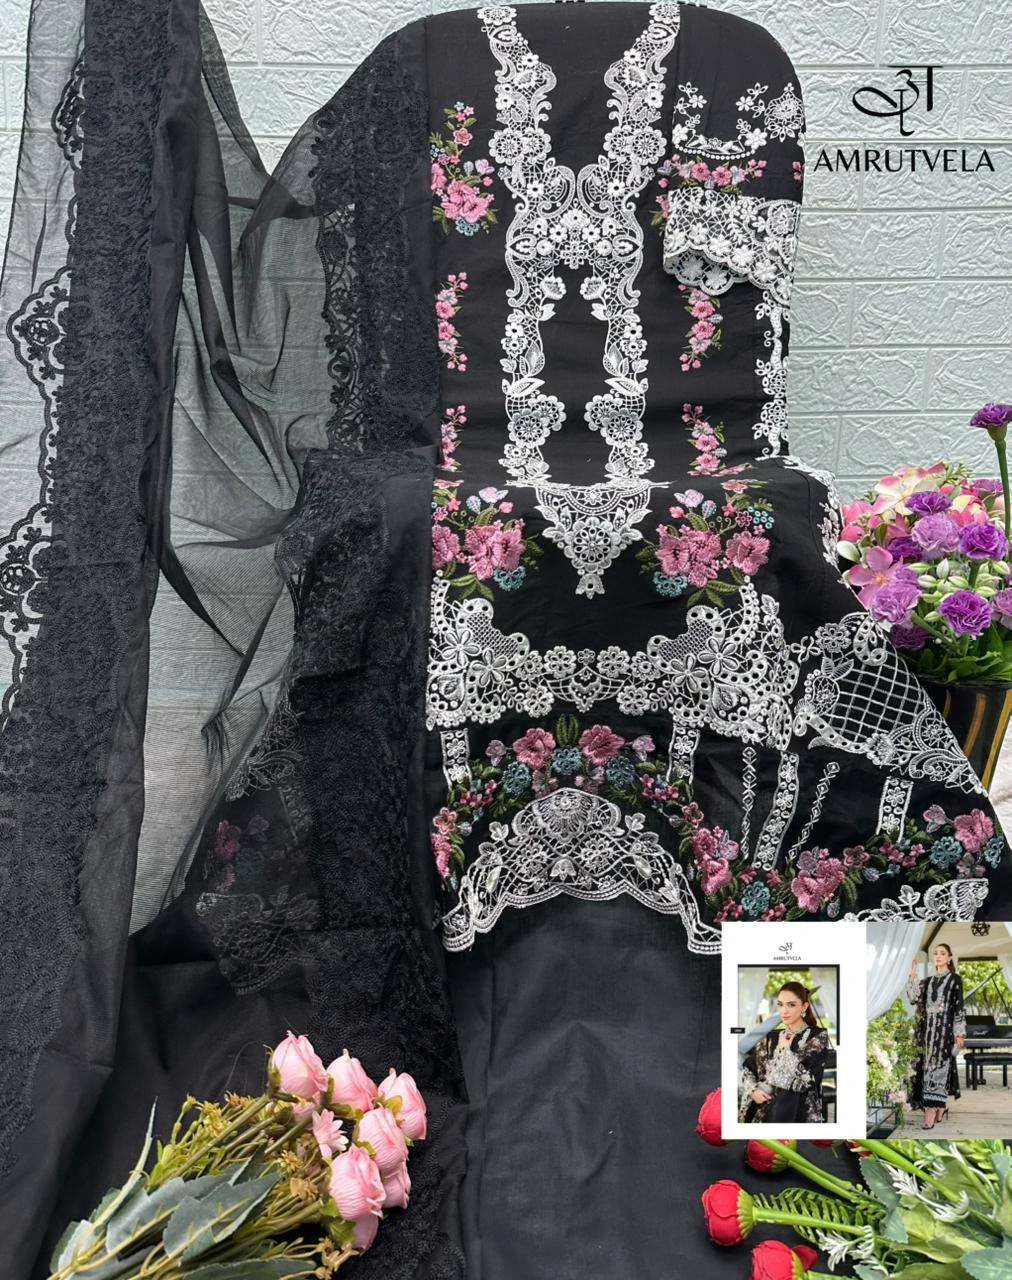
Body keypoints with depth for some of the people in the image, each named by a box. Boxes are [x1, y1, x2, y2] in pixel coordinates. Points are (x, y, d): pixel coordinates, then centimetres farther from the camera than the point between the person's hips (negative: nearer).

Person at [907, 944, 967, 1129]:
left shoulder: (955, 980, -1)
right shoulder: (928, 981, 15)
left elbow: (959, 1007, -5)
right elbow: (913, 998, 2)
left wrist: (959, 1033, -10)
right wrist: (913, 975, -4)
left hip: (945, 1028, -6)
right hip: (928, 1029, 6)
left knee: (938, 1065, -11)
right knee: (929, 1065, 5)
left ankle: (932, 1111, -16)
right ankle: (941, 1106, 17)